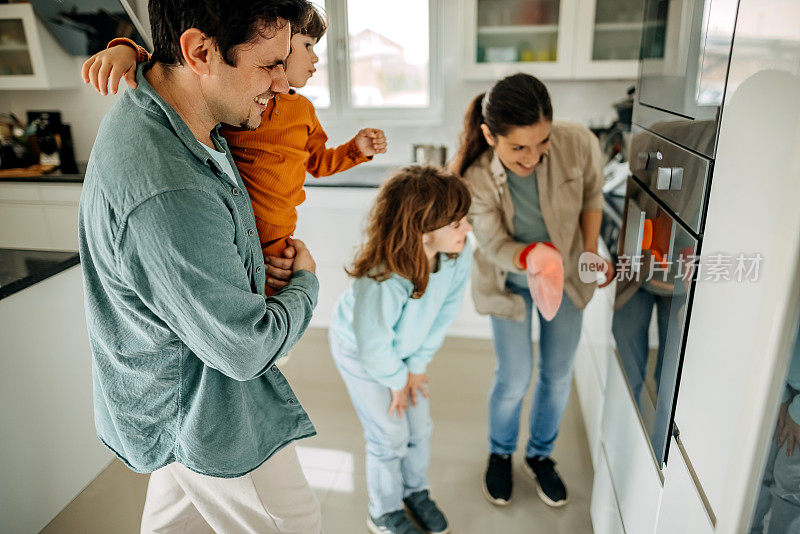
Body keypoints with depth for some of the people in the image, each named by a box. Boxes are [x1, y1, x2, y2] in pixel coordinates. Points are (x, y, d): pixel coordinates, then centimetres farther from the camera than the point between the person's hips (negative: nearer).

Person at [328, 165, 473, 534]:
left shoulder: (459, 255, -27)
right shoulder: (382, 282, -45)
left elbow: (445, 312, -11)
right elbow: (373, 347, -29)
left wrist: (419, 365, -4)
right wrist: (397, 379, -10)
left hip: (405, 347, 5)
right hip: (358, 350, -5)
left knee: (420, 427, 15)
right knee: (390, 437, 7)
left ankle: (416, 492, 46)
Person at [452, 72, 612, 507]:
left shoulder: (579, 144, -27)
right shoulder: (474, 177, -30)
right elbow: (497, 246, -23)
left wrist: (590, 252, -8)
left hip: (567, 276, 3)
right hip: (510, 284, -2)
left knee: (558, 376, 12)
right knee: (514, 379, 2)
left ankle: (540, 455, 40)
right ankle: (500, 454, 35)